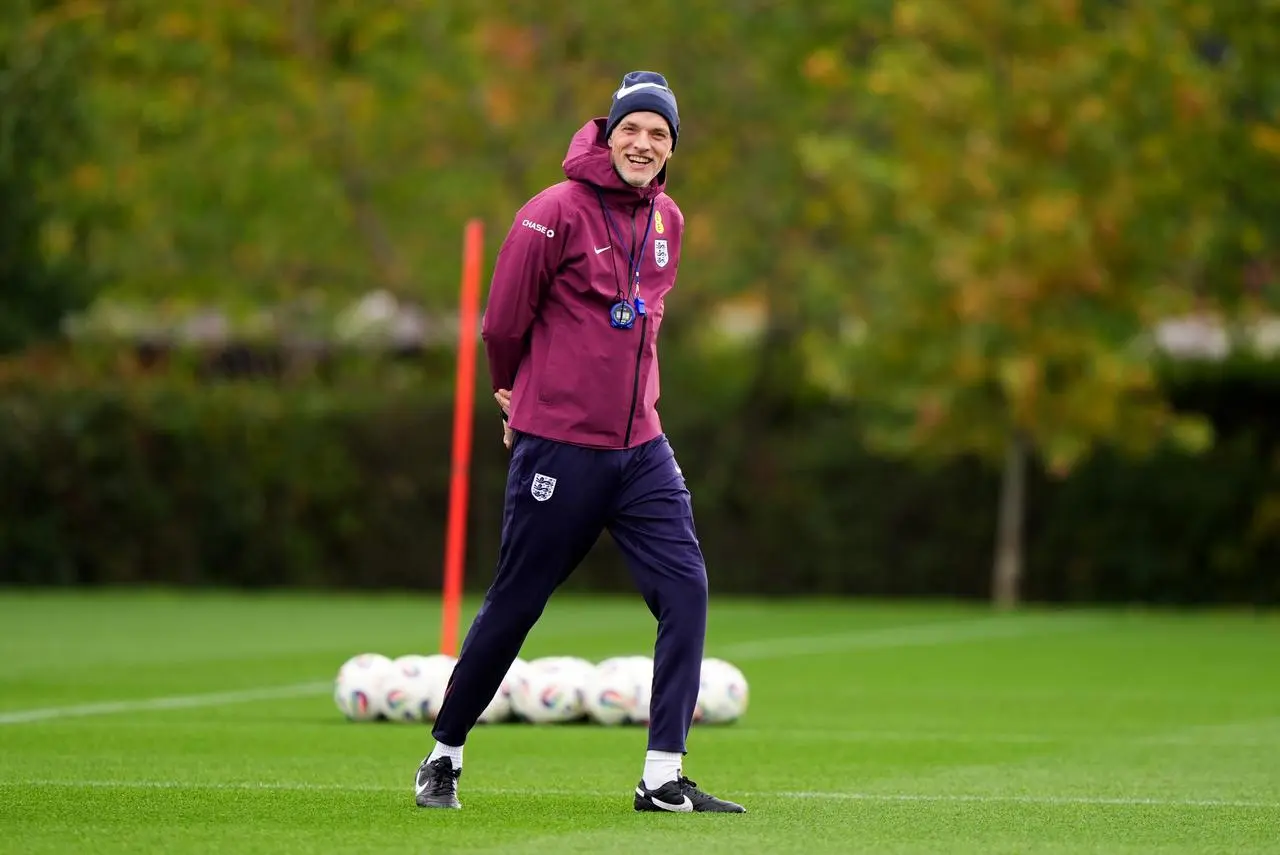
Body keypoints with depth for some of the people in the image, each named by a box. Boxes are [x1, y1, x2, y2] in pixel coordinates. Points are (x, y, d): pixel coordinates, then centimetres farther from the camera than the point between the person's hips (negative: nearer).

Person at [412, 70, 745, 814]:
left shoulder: (668, 222, 9)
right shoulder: (556, 213, -12)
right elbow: (504, 322, -4)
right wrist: (520, 398, 11)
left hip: (641, 445, 6)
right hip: (559, 447, -6)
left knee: (686, 589, -7)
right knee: (514, 605, 2)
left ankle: (664, 778, -6)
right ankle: (445, 756, 20)